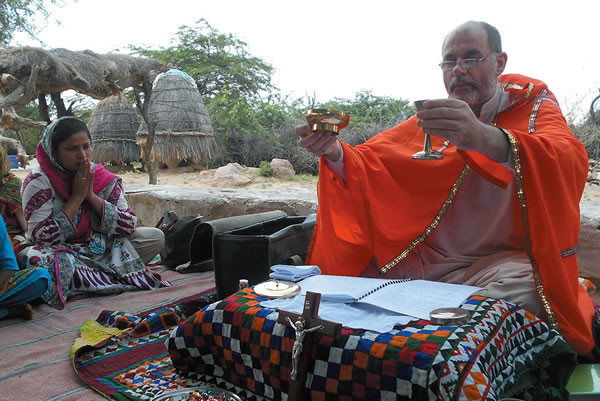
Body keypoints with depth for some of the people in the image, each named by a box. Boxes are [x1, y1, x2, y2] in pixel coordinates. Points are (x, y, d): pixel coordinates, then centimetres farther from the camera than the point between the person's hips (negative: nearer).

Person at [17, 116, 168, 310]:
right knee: (33, 259, -39)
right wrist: (77, 197, -20)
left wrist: (91, 196, -16)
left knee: (155, 237, -9)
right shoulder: (39, 181, -13)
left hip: (99, 248, 4)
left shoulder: (102, 177, -2)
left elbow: (129, 225, -8)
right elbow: (43, 237, -22)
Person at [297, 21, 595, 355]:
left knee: (520, 291, -35)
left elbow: (572, 163, -23)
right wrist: (335, 153, -20)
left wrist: (485, 138, -43)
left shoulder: (534, 107, 1)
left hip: (499, 260, -3)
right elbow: (371, 163, 4)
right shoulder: (431, 118, 12)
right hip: (426, 258, 4)